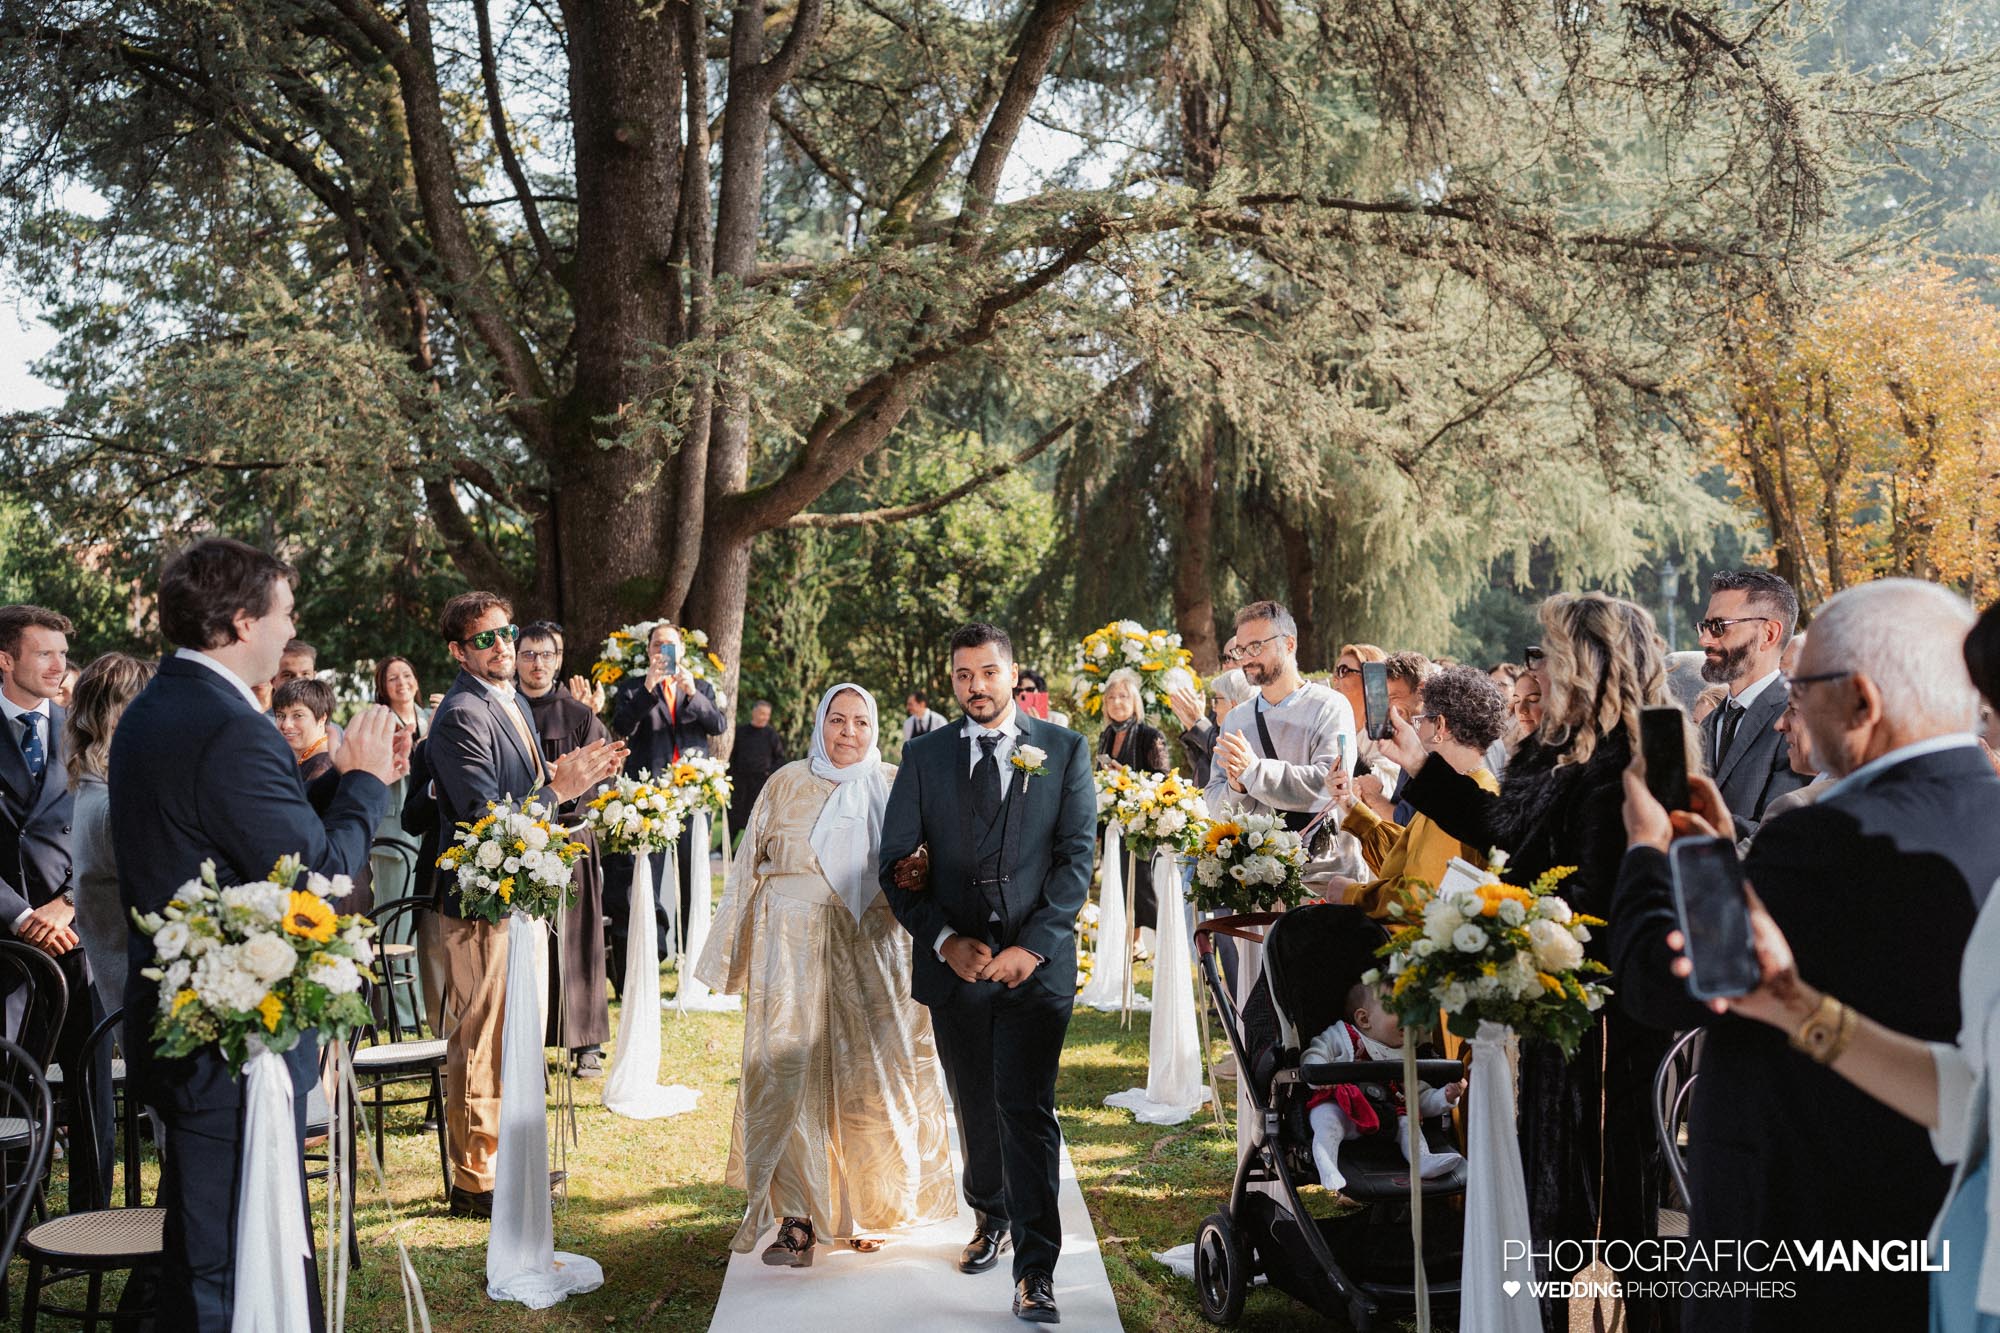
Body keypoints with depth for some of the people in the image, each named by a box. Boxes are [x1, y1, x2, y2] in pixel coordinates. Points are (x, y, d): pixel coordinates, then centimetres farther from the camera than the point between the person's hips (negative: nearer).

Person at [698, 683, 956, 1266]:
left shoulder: (894, 787, 7)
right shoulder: (786, 785, 6)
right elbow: (751, 869, 9)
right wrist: (737, 955, 8)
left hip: (873, 953, 1)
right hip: (795, 951, -1)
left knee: (866, 1077, 4)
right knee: (792, 1075, -5)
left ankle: (864, 1208, 21)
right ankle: (797, 1219, 0)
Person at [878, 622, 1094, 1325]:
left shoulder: (1064, 750, 2)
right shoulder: (924, 756, 6)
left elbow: (1076, 857, -3)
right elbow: (896, 865, 3)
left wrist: (1034, 945, -13)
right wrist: (945, 941, -10)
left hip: (1036, 963, -2)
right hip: (955, 962, 3)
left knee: (1027, 1110, -9)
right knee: (976, 1107, 16)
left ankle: (1035, 1271, -2)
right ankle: (990, 1218, 39)